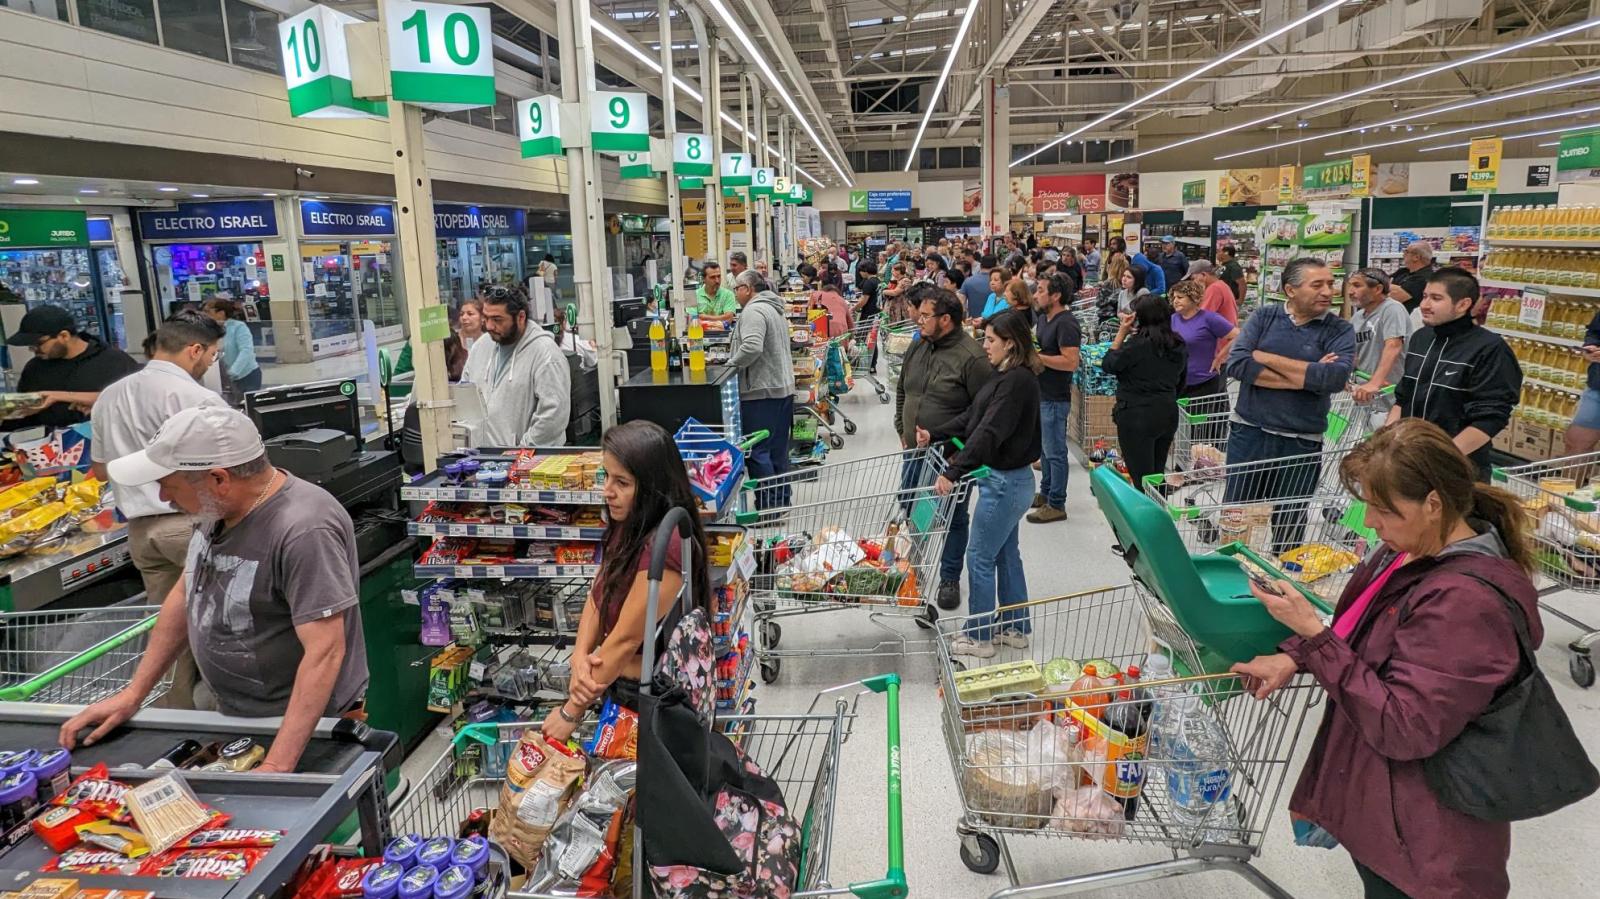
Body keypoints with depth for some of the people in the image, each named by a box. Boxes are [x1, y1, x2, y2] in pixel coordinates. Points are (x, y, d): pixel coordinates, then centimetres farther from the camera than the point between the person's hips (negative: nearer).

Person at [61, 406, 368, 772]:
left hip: (305, 731, -8)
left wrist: (277, 766, -33)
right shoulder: (220, 506, -1)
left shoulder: (303, 532, -29)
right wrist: (132, 694, 11)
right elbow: (187, 593, 12)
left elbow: (325, 652, -30)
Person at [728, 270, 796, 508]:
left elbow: (752, 347, -28)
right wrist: (734, 359, 19)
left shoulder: (753, 311, -14)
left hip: (761, 391, -10)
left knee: (757, 451, -5)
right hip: (783, 387, 10)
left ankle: (768, 505, -3)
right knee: (778, 450, 15)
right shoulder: (775, 308, 18)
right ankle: (782, 500, 22)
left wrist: (731, 363, -12)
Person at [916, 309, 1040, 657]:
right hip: (1007, 479, 10)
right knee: (1006, 553, 18)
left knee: (980, 558, 1)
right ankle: (1016, 628, 31)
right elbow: (971, 417, 14)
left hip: (1005, 482, -10)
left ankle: (979, 637, 14)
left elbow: (989, 432, -30)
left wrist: (954, 471, -33)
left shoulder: (1018, 381, -22)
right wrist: (934, 435, 7)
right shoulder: (1005, 376, 10)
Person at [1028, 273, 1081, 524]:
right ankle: (1045, 493, 32)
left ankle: (1056, 505, 7)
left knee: (1054, 452, -2)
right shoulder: (1042, 318, 11)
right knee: (1044, 448, 19)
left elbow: (1071, 362, -26)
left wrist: (1036, 356, -23)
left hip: (1055, 398, -10)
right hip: (1040, 394, 10)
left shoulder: (1066, 324, -18)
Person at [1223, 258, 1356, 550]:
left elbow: (1337, 377, -20)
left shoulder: (1339, 330, -2)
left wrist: (1265, 357, -15)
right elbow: (1236, 364, -14)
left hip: (1301, 443, 0)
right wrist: (1306, 377, -16)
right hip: (1248, 433, 1)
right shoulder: (1264, 317, 1)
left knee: (1289, 529, 12)